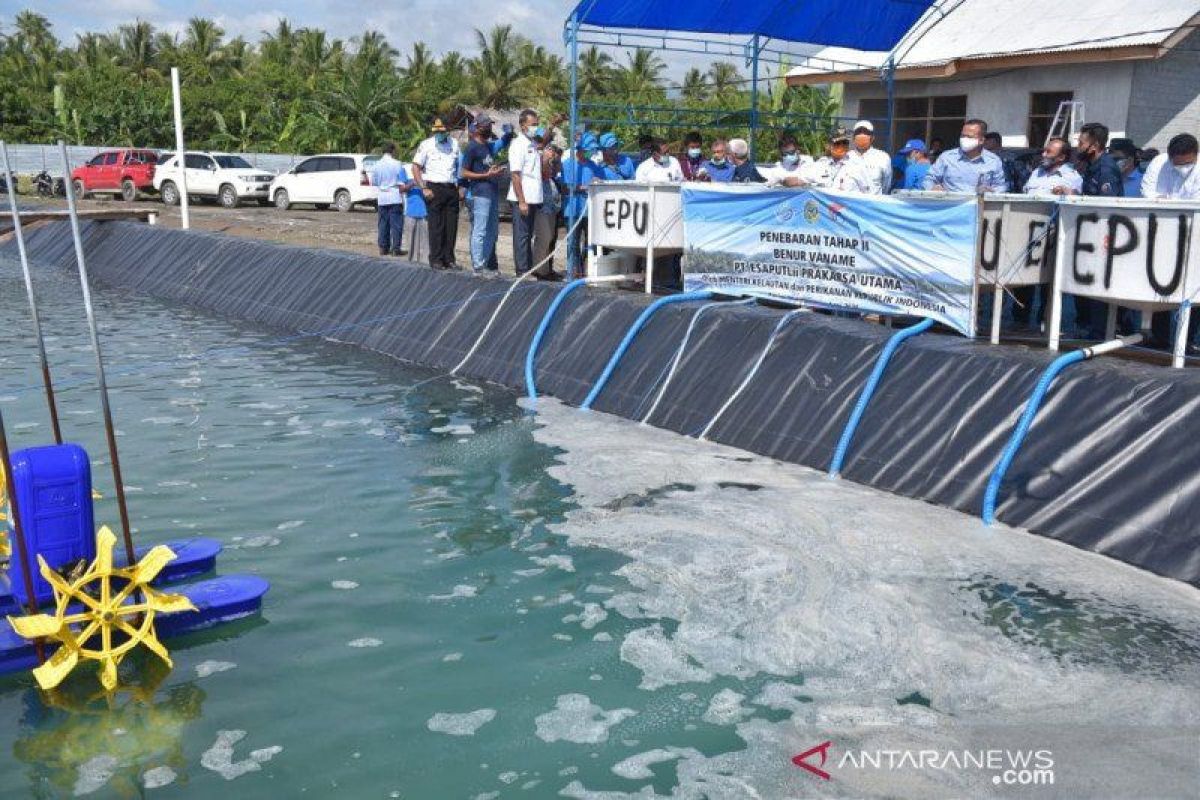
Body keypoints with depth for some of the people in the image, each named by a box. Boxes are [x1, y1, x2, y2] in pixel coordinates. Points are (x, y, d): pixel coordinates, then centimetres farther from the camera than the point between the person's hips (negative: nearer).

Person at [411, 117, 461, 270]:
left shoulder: (454, 144, 12)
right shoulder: (426, 145, 0)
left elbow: (459, 166, 20)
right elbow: (415, 167, -2)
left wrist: (460, 186, 9)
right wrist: (424, 188, -11)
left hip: (452, 188, 4)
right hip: (434, 188, -4)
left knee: (451, 226, 4)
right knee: (436, 226, -4)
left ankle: (449, 259, 12)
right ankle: (436, 259, 2)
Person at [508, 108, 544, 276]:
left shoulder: (533, 144, 15)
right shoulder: (518, 145, -10)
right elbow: (515, 175, -15)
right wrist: (521, 201, -20)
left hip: (533, 198, 8)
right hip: (522, 199, -8)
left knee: (528, 235, 13)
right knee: (521, 235, -3)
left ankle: (529, 268, 19)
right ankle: (522, 271, -1)